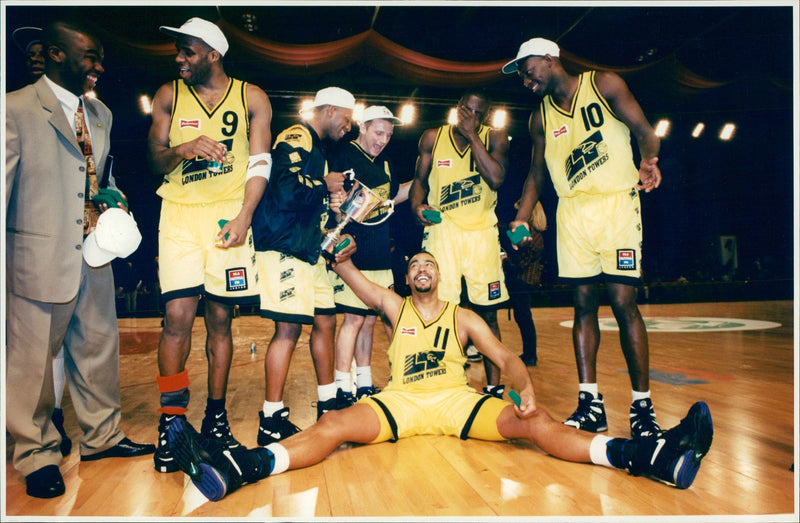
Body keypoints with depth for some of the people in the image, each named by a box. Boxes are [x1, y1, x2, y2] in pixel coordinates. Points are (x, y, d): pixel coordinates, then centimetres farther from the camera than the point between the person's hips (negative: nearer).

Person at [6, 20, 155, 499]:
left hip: (95, 254, 7)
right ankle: (38, 454, 28)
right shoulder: (16, 110, -8)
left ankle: (102, 436, 34)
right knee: (33, 358, 7)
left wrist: (108, 210, 1)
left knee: (99, 348, 15)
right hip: (40, 258, -6)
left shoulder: (101, 114, 13)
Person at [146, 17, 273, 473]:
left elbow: (260, 163, 3)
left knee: (220, 319, 2)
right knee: (178, 315, -10)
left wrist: (243, 217, -10)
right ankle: (171, 421, 2)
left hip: (230, 217, -1)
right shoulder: (169, 96, 14)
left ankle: (216, 417, 15)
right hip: (180, 214, 1)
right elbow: (155, 159, 11)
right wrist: (186, 149, -12)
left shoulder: (251, 98, 9)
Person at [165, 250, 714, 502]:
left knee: (533, 423, -24)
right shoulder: (395, 307, 19)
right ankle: (232, 469, -44)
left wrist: (526, 388, -14)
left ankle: (654, 456, -37)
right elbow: (344, 267, 16)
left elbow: (507, 357, 7)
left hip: (457, 399, 0)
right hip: (399, 400, 1)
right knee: (333, 425, -26)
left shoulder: (463, 317, 18)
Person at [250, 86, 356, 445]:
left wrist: (339, 238, 14)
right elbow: (285, 190, -24)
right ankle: (272, 421, 0)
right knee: (289, 327, -10)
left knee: (325, 321, 12)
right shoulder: (297, 138, -8)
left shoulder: (318, 148, 23)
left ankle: (328, 403, 25)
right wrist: (324, 184, -8)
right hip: (284, 247, -10)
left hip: (309, 249, 10)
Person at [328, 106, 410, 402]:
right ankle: (342, 388, 6)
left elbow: (394, 195, 31)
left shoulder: (383, 164, 18)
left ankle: (364, 384, 22)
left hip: (380, 256, 8)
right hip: (352, 254, -8)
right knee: (353, 319, -6)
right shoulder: (343, 156, -5)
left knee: (370, 319, 11)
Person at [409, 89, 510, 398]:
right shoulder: (432, 138, 8)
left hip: (482, 232, 0)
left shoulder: (494, 138, 4)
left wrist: (472, 135, -11)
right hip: (441, 229, 0)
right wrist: (417, 205, -10)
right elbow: (419, 179, 11)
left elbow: (496, 179, -13)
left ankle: (494, 387, 15)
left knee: (488, 314, 3)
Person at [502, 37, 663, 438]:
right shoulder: (540, 117, 15)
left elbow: (643, 129, -1)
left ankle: (642, 405, 4)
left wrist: (649, 160, -21)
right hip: (572, 212, 4)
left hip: (616, 202, -4)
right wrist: (521, 218, 9)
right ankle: (591, 403, 8)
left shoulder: (605, 85, 4)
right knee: (583, 304, 2)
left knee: (623, 303, -8)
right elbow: (537, 172, 18)